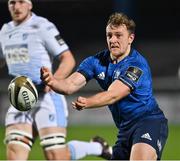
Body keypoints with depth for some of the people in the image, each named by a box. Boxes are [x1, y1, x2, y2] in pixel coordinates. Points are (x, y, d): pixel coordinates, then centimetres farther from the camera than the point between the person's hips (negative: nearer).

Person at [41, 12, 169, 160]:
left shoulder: (137, 65, -18)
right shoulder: (97, 61, 1)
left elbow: (112, 95, -29)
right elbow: (70, 85, -11)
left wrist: (87, 102, -49)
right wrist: (52, 81, -34)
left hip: (149, 122, -7)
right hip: (125, 129, 8)